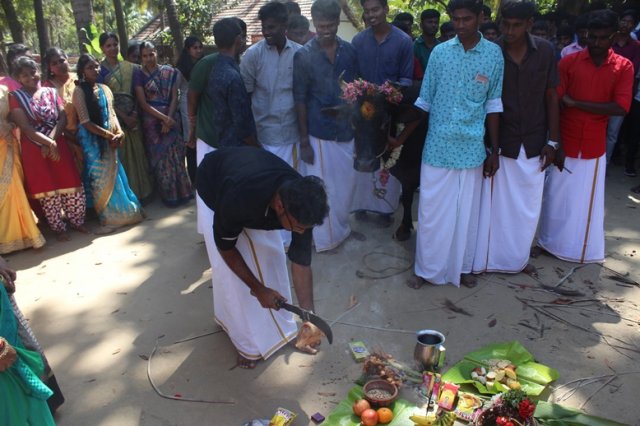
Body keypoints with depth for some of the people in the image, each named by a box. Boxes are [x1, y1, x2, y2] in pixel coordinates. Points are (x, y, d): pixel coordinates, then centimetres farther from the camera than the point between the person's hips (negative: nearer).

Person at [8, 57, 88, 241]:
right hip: (34, 149, -2)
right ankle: (59, 227, 16)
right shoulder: (16, 97, -2)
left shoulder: (51, 92, 7)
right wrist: (47, 142, -19)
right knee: (47, 190, 4)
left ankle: (77, 221, 22)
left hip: (58, 144, 3)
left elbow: (63, 119, -2)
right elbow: (25, 127, -11)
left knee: (71, 185, 5)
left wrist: (51, 139, -16)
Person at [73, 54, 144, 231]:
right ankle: (108, 216, 13)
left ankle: (121, 211, 23)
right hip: (93, 140, -5)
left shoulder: (104, 89, 8)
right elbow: (85, 122, -14)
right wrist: (109, 135, -15)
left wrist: (118, 132, -8)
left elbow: (112, 113, 10)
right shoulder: (80, 91, -10)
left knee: (113, 176, 11)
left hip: (109, 139, 5)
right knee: (101, 178, 2)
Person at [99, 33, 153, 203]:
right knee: (120, 155, 0)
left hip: (132, 115, 3)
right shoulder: (100, 69, -2)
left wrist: (135, 113, -7)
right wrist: (124, 117, -12)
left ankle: (141, 191, 19)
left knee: (137, 152, 7)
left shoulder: (130, 67, 9)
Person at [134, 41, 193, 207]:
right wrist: (163, 118, -15)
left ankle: (181, 192, 18)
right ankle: (169, 195, 16)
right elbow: (143, 103, -7)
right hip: (152, 121, -1)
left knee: (176, 155, 5)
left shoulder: (169, 72, 4)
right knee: (159, 157, 5)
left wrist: (169, 119, -12)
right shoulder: (139, 74, -1)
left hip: (171, 118, 1)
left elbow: (174, 98, 1)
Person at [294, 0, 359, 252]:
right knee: (322, 187, 6)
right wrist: (304, 140, -9)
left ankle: (341, 228, 36)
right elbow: (299, 99, -7)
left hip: (347, 130, 4)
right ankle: (326, 236, 23)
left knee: (346, 183, 15)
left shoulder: (349, 51, 3)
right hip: (319, 133, -4)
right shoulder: (303, 55, -8)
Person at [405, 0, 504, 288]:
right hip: (437, 146, 0)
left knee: (466, 211, 10)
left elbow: (493, 105, 3)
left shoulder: (494, 54, -1)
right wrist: (403, 135, 0)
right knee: (431, 211, 6)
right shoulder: (439, 52, 0)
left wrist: (494, 150, 4)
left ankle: (461, 267, 28)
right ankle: (427, 269, 22)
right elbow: (424, 101, 4)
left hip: (471, 148, 0)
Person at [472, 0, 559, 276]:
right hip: (499, 144, -2)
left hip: (533, 144, 3)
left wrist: (552, 141, 0)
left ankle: (518, 257, 31)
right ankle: (487, 258, 20)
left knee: (528, 206, 13)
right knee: (494, 204, 5)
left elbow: (551, 97, 3)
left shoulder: (546, 51, -3)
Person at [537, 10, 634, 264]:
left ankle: (584, 249, 28)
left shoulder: (624, 67, -1)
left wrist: (576, 103, -15)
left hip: (594, 148, 1)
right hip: (565, 145, -1)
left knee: (588, 201, 11)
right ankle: (552, 243, 27)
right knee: (557, 198, 9)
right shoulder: (568, 62, -4)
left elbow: (620, 108, -12)